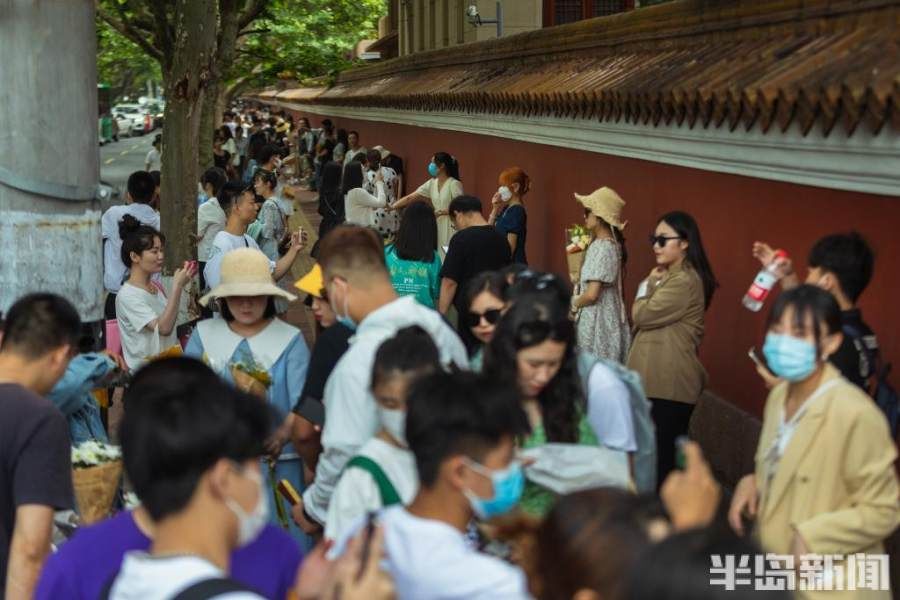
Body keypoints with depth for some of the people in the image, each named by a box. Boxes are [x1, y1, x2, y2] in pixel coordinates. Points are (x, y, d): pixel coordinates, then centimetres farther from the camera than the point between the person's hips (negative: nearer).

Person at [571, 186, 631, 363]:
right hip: (609, 320, 9)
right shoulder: (613, 244, 10)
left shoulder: (601, 247, -17)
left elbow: (591, 294, -22)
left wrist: (574, 302, -4)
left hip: (597, 322, -9)